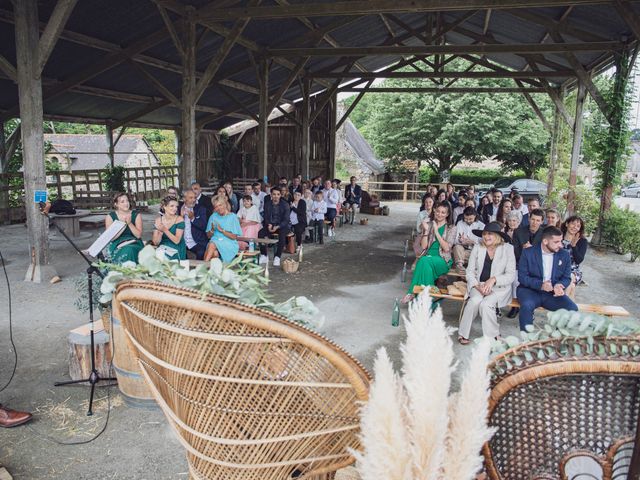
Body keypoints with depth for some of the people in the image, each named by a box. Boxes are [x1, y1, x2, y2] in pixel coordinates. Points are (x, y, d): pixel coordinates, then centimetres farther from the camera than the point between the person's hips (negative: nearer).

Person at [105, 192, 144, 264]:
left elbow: (138, 235, -3)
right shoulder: (110, 217, 0)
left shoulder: (136, 215, 2)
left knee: (131, 250, -33)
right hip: (117, 246, -1)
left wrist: (129, 223, -17)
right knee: (126, 251, -34)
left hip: (135, 244, 1)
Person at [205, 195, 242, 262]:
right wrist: (212, 230, -6)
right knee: (215, 253, -34)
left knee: (212, 245, -33)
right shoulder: (213, 217, 15)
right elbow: (208, 235, 15)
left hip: (229, 244, -3)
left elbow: (235, 237, -3)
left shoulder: (233, 217, 3)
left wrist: (222, 230, -13)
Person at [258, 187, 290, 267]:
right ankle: (264, 256, -14)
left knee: (282, 235, -36)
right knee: (260, 233, -25)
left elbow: (286, 220, -10)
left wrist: (277, 227, -26)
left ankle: (277, 257, -27)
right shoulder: (267, 204, 4)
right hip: (270, 225, 3)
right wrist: (268, 225, -18)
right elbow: (266, 217, 5)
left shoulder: (285, 205, -6)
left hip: (281, 226, -3)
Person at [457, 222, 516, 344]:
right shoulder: (477, 248, 4)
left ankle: (493, 336, -8)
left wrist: (493, 280, -20)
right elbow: (470, 271, 3)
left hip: (499, 287, -2)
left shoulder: (508, 249, -2)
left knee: (485, 304, -30)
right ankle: (462, 333, -16)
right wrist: (478, 286, -14)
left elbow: (511, 275, -5)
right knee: (475, 300, -30)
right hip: (478, 285, 2)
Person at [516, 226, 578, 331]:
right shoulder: (528, 253, -5)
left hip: (553, 293, 3)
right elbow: (522, 277, -8)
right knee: (527, 306, -35)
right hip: (531, 290, -3)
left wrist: (559, 286, -18)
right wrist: (540, 285, -25)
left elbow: (567, 278, 7)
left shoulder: (564, 255, 5)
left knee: (572, 308, -21)